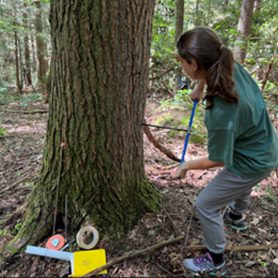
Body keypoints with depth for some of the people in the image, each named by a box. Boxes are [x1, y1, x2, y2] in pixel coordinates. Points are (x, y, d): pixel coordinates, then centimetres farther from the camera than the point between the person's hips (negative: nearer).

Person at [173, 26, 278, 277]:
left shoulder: (221, 113, -39)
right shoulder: (232, 66, -19)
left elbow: (217, 160, -23)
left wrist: (186, 166, -10)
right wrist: (200, 87, 11)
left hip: (253, 162, -8)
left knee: (206, 206, 5)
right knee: (241, 185, 36)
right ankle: (236, 217, 67)